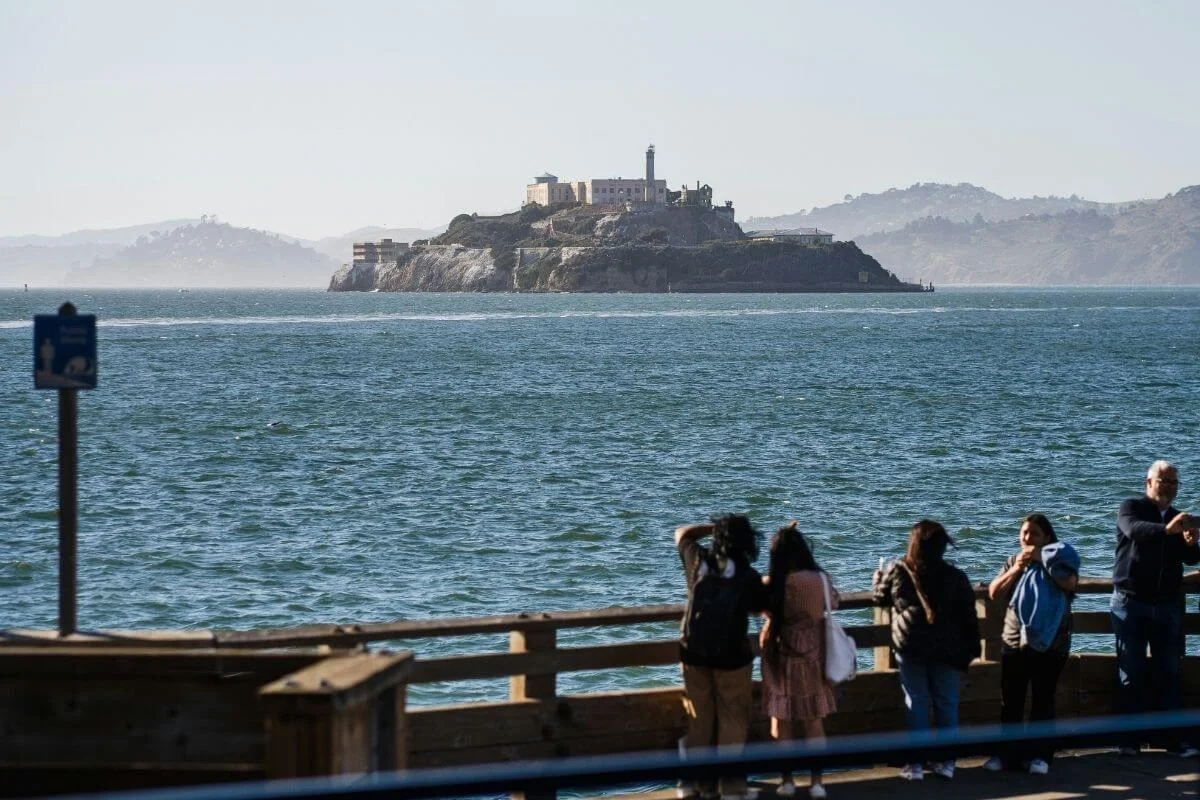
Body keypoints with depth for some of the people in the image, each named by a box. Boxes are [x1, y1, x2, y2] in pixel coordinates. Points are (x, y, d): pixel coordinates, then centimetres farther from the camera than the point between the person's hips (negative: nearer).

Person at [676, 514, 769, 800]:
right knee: (732, 722, 6)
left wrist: (714, 526, 14)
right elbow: (759, 607, 4)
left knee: (699, 720, 15)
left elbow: (682, 533, 15)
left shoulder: (699, 560, -4)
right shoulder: (749, 577, -11)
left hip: (694, 653, 3)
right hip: (732, 657, -3)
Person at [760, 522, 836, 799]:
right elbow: (833, 603, 11)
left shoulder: (773, 584, -16)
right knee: (814, 722, 10)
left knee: (783, 720, 10)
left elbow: (767, 610, 0)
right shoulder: (822, 579, -9)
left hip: (782, 656, -2)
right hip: (813, 656, 2)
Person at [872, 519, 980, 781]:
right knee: (946, 704, 9)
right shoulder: (954, 577, -3)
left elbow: (880, 598, 12)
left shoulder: (897, 571, -5)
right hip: (946, 649, 0)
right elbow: (968, 616, -2)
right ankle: (946, 762, 11)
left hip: (910, 646, 0)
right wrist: (971, 650, 5)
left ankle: (915, 764, 5)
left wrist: (877, 576, 32)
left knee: (916, 704, 5)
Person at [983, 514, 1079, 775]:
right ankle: (1009, 753, 8)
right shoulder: (1013, 562, 12)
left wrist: (1041, 558, -14)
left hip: (1050, 644, -3)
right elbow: (994, 593, 2)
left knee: (1043, 700, 1)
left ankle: (1039, 755, 4)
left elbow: (1070, 583, -18)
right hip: (1014, 642, 3)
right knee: (1010, 701, 3)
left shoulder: (1057, 560, 2)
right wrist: (1017, 568, -9)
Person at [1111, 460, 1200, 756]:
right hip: (1131, 602, -4)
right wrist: (1167, 530, -46)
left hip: (1168, 606, 4)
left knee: (1170, 672, 2)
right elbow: (1134, 530, -28)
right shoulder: (1131, 508, -4)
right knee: (1131, 672, 0)